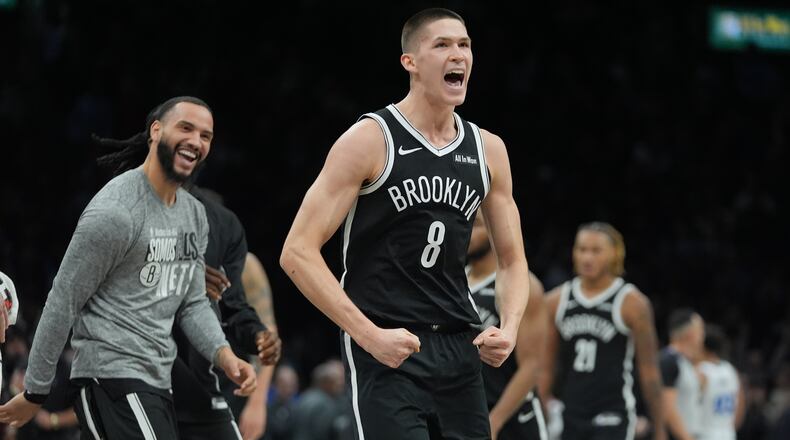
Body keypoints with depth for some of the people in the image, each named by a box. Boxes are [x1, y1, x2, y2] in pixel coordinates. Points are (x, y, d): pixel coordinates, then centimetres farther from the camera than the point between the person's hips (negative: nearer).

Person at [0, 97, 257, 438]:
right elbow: (63, 304, -11)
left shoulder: (195, 215, 14)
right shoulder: (115, 212, -14)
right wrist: (34, 394, -8)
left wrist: (225, 356, -2)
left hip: (155, 382, 10)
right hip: (113, 379, -10)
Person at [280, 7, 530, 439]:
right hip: (386, 350, -6)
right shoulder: (370, 140, -8)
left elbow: (512, 260, 18)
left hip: (459, 351, 6)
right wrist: (369, 335, -19)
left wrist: (509, 327, -3)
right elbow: (298, 253, -12)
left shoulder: (487, 150, 9)